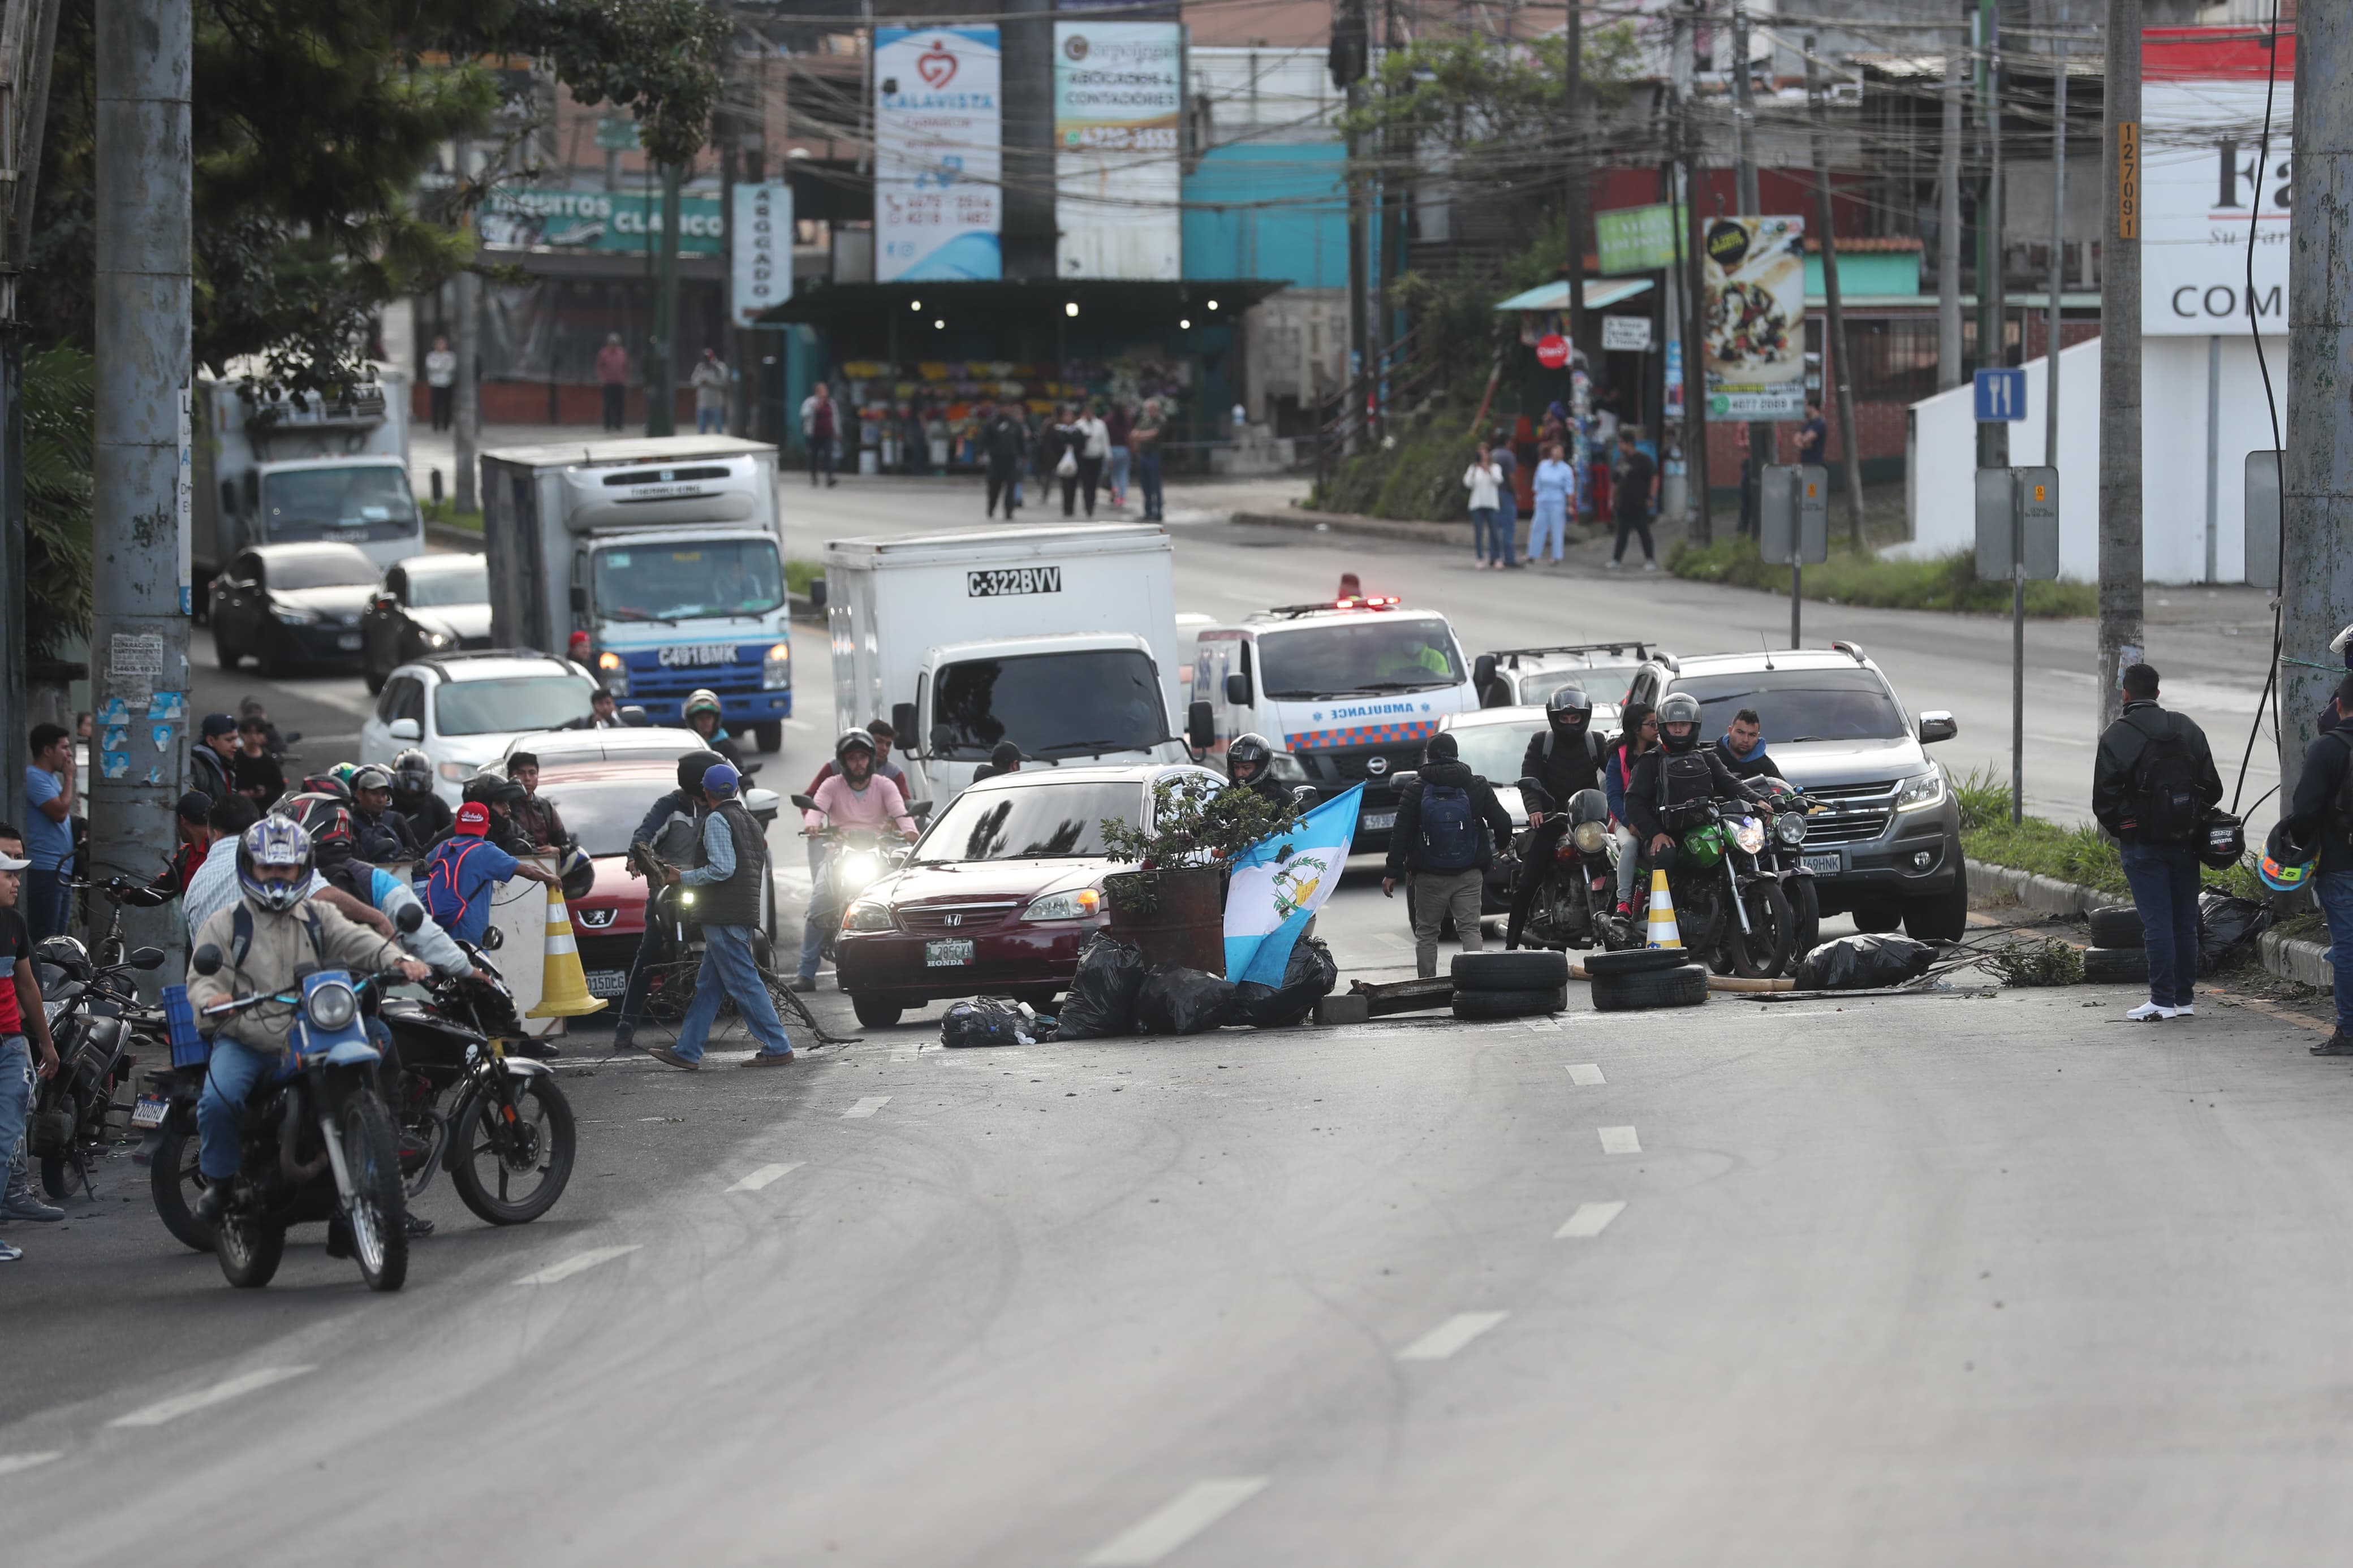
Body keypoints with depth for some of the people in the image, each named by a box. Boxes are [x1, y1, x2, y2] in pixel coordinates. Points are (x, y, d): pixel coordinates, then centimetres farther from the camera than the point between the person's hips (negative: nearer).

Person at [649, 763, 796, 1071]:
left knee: (744, 983, -7)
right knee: (708, 986, 11)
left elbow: (722, 869, -19)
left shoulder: (717, 820, -9)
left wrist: (683, 878, -8)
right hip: (746, 912, 10)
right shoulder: (748, 820, 19)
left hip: (725, 917, -10)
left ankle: (778, 1047, -8)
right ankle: (687, 1051, 12)